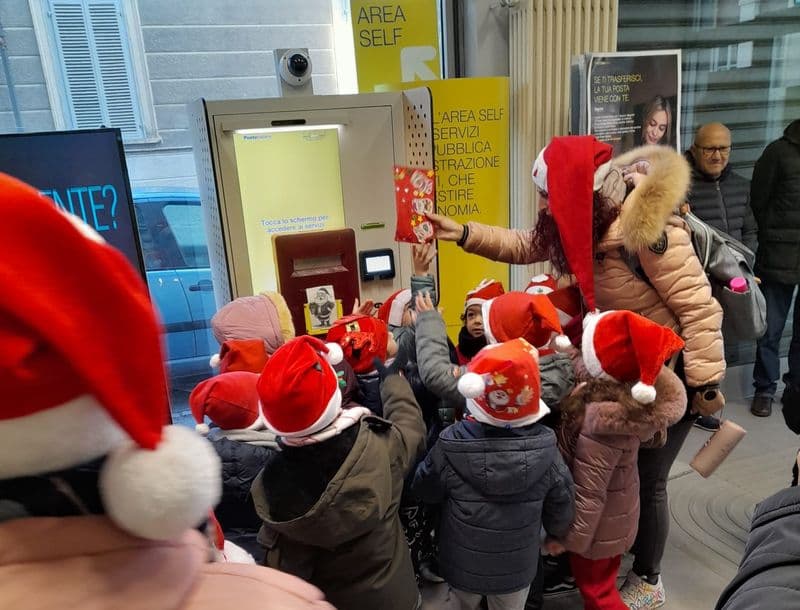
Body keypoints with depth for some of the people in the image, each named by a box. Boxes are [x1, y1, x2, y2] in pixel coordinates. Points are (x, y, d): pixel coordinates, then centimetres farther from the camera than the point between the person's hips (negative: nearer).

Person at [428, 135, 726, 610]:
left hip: (672, 368, -7)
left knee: (646, 477, 6)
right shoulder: (588, 223, -6)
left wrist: (705, 385, -22)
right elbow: (523, 246, 7)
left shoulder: (647, 228, -31)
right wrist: (462, 233, -2)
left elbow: (698, 306, -27)